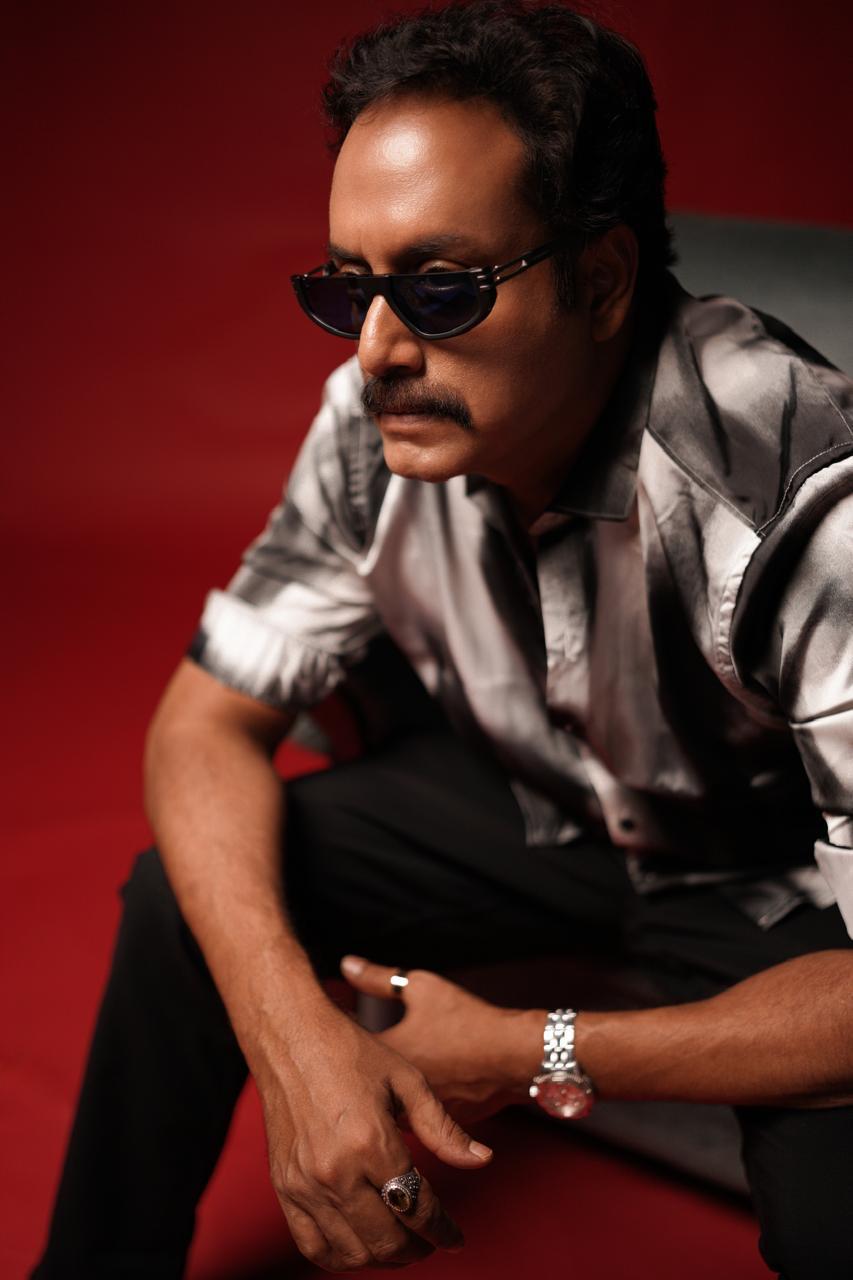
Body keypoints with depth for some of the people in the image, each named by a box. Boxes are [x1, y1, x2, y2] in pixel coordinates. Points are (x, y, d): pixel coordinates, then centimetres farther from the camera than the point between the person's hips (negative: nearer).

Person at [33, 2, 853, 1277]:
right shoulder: (378, 421, -19)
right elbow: (210, 715, -12)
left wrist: (538, 1054, -29)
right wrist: (297, 1035, -28)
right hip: (513, 797, 5)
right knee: (187, 893, -9)